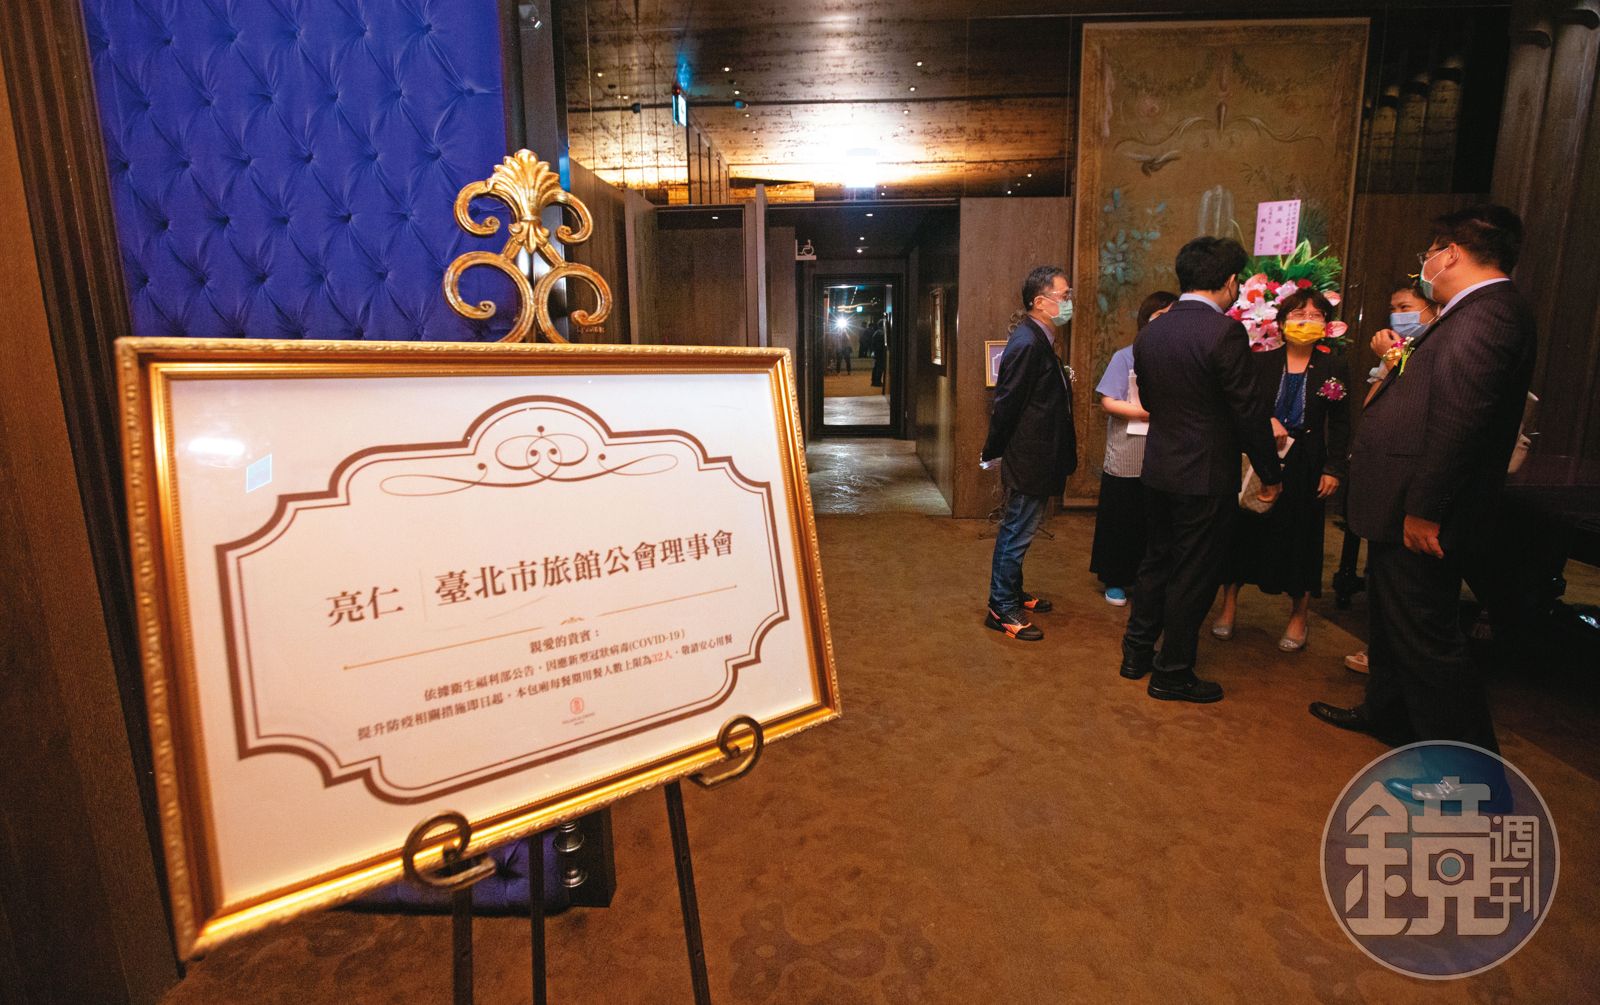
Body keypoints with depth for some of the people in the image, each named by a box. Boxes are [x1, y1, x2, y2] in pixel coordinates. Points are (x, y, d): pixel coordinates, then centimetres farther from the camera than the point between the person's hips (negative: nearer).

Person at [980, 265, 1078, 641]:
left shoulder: (1040, 340, 12)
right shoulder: (1027, 343, -21)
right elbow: (1007, 403, -20)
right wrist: (993, 452, -12)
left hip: (1037, 458, 10)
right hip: (1028, 459, -10)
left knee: (1017, 531, 20)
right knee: (1016, 534, 0)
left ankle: (1011, 593, 34)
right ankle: (1002, 609, 11)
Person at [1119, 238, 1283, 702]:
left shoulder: (1150, 332, 4)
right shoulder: (1225, 332, -17)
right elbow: (1248, 411, -14)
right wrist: (1271, 473, -3)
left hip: (1158, 469, 7)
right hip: (1206, 476, -7)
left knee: (1156, 562, 19)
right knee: (1193, 576, 5)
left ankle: (1136, 653, 29)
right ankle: (1172, 674, 17)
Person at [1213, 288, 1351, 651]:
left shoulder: (1333, 367, 1)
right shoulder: (1260, 361, -1)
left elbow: (1340, 425, 2)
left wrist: (1334, 469, -3)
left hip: (1305, 466, 1)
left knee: (1300, 536, 9)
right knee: (1245, 529, 5)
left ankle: (1299, 617, 25)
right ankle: (1229, 605, 19)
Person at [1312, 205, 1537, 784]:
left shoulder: (1485, 316, -19)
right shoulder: (1482, 313, 13)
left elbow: (1459, 422, -26)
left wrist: (1423, 510, -24)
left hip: (1421, 518, -11)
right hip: (1408, 508, 11)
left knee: (1425, 637, -1)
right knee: (1392, 619, 24)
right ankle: (1388, 712, 43)